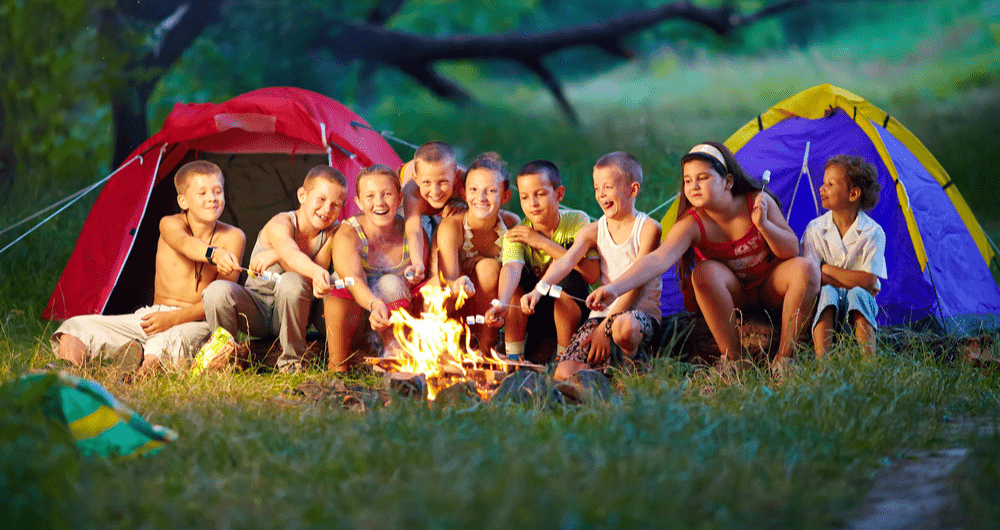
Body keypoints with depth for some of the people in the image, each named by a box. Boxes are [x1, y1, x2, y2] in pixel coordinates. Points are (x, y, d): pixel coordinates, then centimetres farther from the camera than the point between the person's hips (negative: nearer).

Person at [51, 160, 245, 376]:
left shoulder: (232, 238, -5)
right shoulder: (170, 224, -5)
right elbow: (183, 242, -33)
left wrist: (174, 318, -21)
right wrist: (213, 254, -56)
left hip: (196, 324, -4)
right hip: (151, 316, 4)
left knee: (171, 340, -43)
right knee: (75, 327, -12)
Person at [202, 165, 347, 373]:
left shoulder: (329, 235, -7)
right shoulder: (280, 224, -19)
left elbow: (312, 282, -22)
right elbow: (291, 254, -43)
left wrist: (276, 256, -35)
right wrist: (316, 271, -65)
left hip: (289, 311, 2)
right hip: (255, 311, -2)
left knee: (292, 282, -34)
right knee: (217, 291, -32)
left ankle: (292, 359, -18)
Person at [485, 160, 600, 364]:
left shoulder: (578, 221, -13)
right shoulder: (516, 234, -11)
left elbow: (593, 275, -27)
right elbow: (511, 268, -33)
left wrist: (543, 243, -27)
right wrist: (501, 304, -55)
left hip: (571, 310, -1)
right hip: (534, 313, 1)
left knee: (568, 272, -28)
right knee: (516, 273, -23)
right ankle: (513, 358, -16)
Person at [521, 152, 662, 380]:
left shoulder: (648, 228, -4)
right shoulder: (593, 231, 10)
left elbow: (636, 282, -11)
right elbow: (566, 261, -8)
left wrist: (606, 328, -18)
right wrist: (539, 290, -30)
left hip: (640, 311, -4)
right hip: (602, 312, 4)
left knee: (624, 327, -43)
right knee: (564, 374, -18)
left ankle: (634, 359, -9)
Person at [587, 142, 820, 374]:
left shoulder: (759, 202, -16)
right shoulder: (692, 224, -21)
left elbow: (792, 251, -15)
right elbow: (659, 259, -38)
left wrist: (763, 224, -34)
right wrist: (615, 288, -54)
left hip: (770, 289, 1)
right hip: (732, 293, -1)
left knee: (806, 268, -29)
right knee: (705, 271, -34)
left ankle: (783, 358, -22)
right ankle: (732, 359, -25)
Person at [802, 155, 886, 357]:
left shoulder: (873, 232, -7)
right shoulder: (815, 229, -2)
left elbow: (868, 281, -16)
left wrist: (826, 269, -14)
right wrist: (853, 282, -18)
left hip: (859, 304, -1)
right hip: (826, 306, 1)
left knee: (858, 294, -34)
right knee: (827, 292, -33)